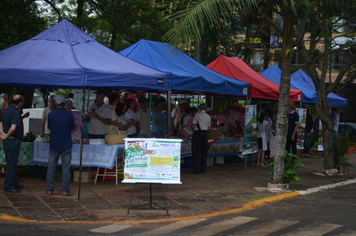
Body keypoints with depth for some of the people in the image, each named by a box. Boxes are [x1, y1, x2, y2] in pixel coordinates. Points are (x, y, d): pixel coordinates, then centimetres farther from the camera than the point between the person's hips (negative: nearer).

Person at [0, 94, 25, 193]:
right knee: (11, 164, -2)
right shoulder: (16, 113, -20)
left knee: (12, 163, 18)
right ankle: (8, 186, 3)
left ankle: (14, 183, 28)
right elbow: (13, 128, -31)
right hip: (13, 140, -9)